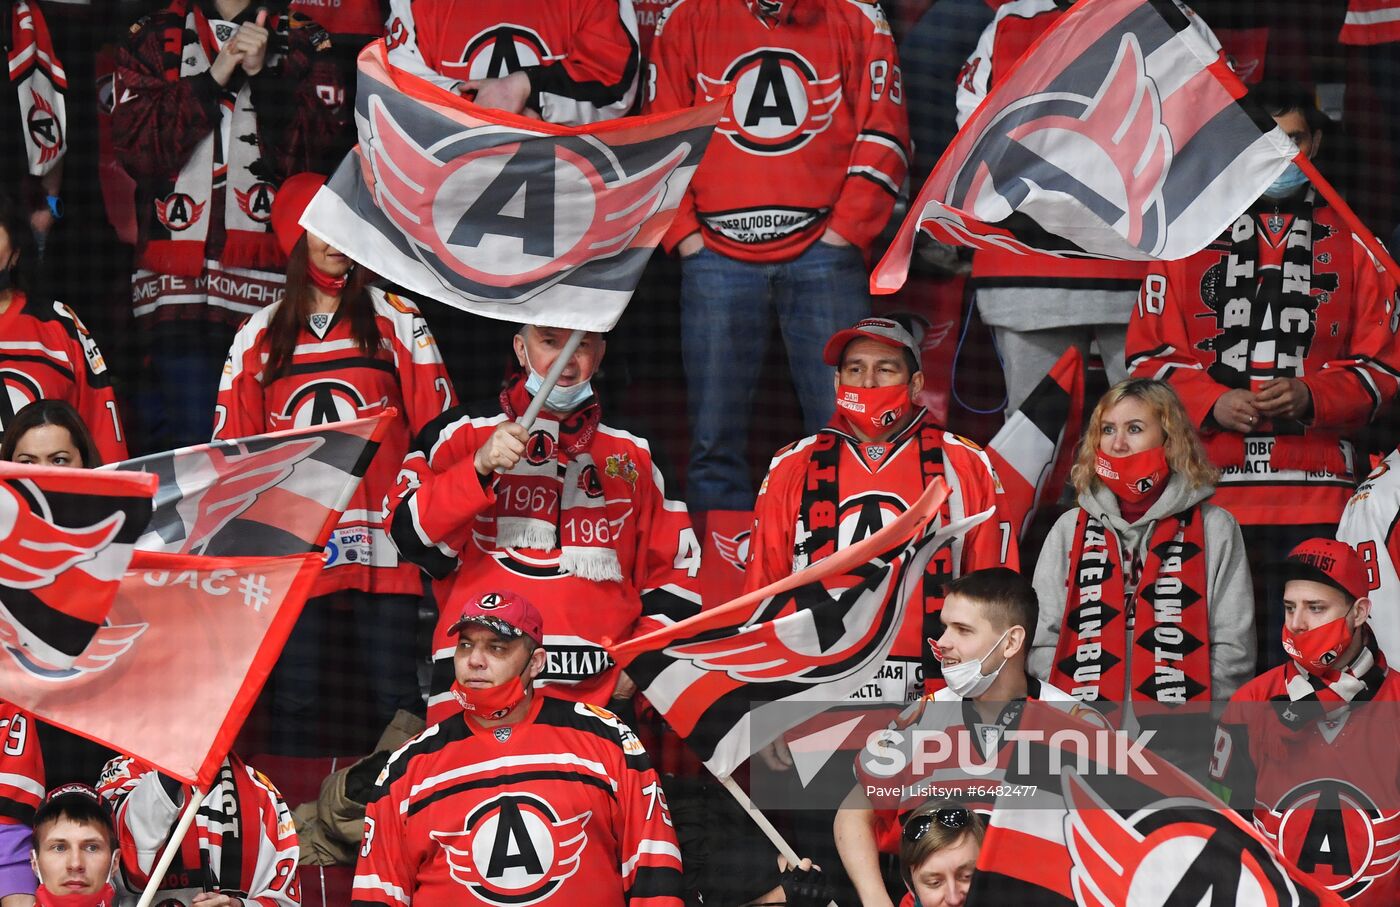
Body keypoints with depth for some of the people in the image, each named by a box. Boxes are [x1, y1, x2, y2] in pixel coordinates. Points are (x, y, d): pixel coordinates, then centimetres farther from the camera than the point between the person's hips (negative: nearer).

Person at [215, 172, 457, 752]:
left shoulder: (397, 321, 8)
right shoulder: (259, 335, 13)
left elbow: (436, 430, 5)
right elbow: (235, 448, 15)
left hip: (382, 543, -2)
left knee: (396, 698, -2)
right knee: (292, 699, 3)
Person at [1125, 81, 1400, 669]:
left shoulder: (1352, 246, 15)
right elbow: (1148, 356, 10)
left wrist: (1311, 398, -9)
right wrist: (1212, 403, -9)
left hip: (1315, 498, 0)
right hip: (1206, 490, 0)